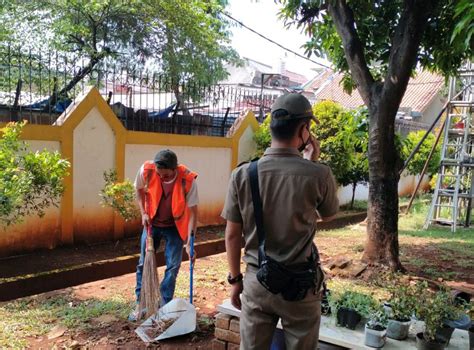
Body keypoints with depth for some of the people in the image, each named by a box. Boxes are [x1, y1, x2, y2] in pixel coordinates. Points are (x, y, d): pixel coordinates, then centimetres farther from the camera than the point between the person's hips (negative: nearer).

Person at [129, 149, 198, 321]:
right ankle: (140, 303, 22)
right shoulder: (146, 171, -25)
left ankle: (164, 305, 16)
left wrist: (189, 243, -25)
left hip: (175, 227, -1)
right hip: (152, 223, 2)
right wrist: (143, 213, -11)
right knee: (144, 263, 6)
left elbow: (192, 213, -22)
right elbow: (139, 190, -1)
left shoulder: (188, 180, -30)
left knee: (172, 266, 0)